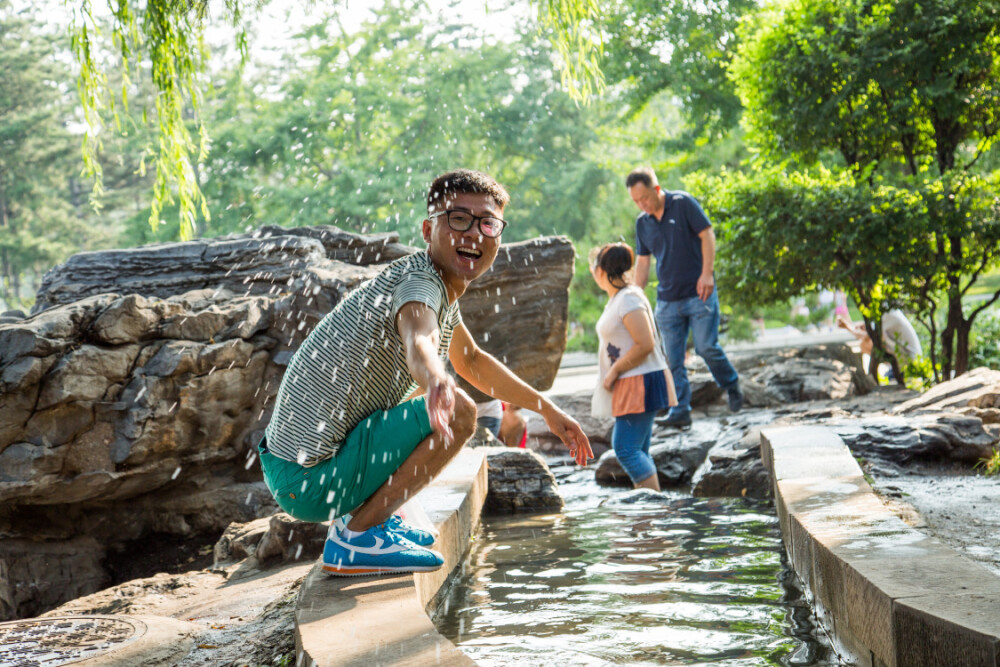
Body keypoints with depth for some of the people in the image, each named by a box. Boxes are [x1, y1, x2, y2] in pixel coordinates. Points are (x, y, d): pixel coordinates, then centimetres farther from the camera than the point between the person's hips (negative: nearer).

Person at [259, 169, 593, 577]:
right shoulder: (419, 281, -18)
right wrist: (438, 384, -64)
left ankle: (362, 514, 18)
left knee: (442, 398, 27)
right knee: (458, 412, -19)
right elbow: (418, 343, -42)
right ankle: (355, 537, -12)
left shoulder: (443, 286, 11)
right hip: (309, 481, -10)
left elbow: (472, 362, 28)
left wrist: (547, 409, 28)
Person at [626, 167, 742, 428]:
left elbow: (707, 235, -7)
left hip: (698, 292, -5)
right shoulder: (642, 222, 10)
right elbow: (642, 262, 16)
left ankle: (732, 385, 16)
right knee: (673, 360, 0)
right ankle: (680, 411, 5)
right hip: (667, 299, 5)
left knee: (706, 346, -10)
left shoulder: (683, 203, -5)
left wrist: (707, 273, -17)